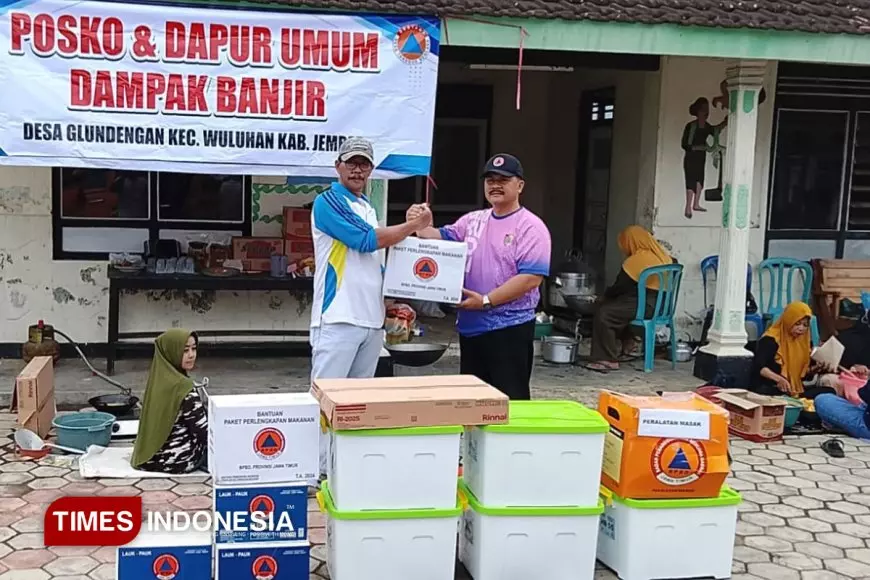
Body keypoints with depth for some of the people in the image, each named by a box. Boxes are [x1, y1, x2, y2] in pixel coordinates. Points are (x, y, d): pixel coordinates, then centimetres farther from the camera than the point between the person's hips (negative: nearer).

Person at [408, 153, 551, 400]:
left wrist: (486, 301, -20)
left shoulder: (531, 227, -9)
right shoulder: (472, 220, 12)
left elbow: (531, 277, -18)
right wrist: (420, 226, -14)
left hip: (509, 328, -7)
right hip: (470, 326, 7)